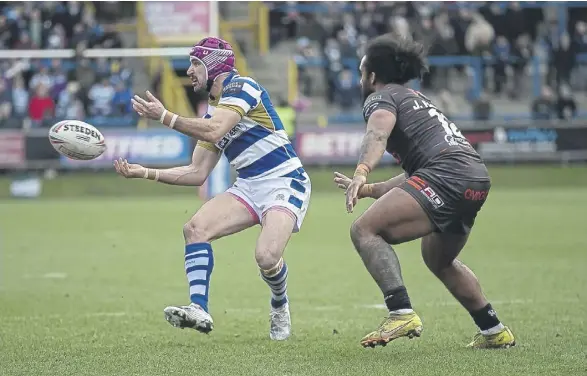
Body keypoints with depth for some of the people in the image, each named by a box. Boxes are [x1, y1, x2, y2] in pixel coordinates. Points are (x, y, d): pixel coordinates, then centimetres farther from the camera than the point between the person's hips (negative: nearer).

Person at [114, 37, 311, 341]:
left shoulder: (241, 86, -9)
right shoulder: (212, 111, 16)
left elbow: (214, 131, -26)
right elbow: (197, 173, 15)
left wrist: (165, 117, -21)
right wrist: (145, 173, 8)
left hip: (285, 183, -8)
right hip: (248, 187, 8)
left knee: (267, 257, -28)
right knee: (195, 228, -15)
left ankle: (280, 307, 5)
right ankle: (199, 309, -23)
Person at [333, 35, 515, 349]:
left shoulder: (381, 97, 6)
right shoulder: (416, 100, 34)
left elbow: (378, 132, -20)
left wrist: (361, 173, -36)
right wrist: (368, 190, 41)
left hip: (447, 174, -10)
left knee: (365, 230, -16)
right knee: (438, 260, 32)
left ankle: (402, 313, -30)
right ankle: (494, 331, 38)